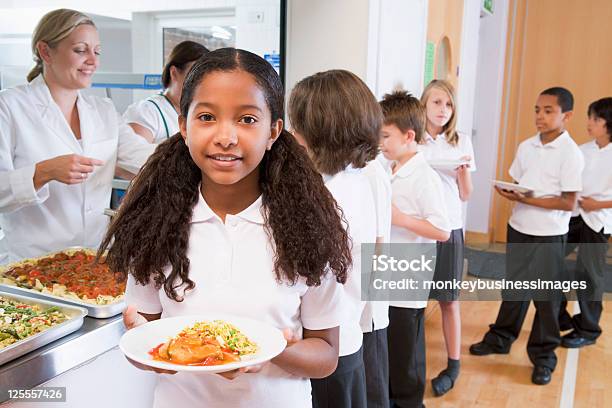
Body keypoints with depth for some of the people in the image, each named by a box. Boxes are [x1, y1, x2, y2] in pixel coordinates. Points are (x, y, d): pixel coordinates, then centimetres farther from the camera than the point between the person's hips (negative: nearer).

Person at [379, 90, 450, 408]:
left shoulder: (425, 178, -17)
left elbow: (442, 231, -20)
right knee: (384, 351, 19)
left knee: (405, 358, 7)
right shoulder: (391, 172, 9)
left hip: (407, 285, -8)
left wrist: (400, 218, -22)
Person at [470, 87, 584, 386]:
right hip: (518, 228, 5)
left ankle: (543, 356, 21)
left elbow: (568, 203, -15)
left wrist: (529, 199, -23)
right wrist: (509, 193, -12)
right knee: (514, 287, 17)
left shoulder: (571, 153, -12)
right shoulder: (526, 147, 4)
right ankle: (500, 338, 33)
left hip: (549, 235, -5)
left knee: (546, 297, 6)